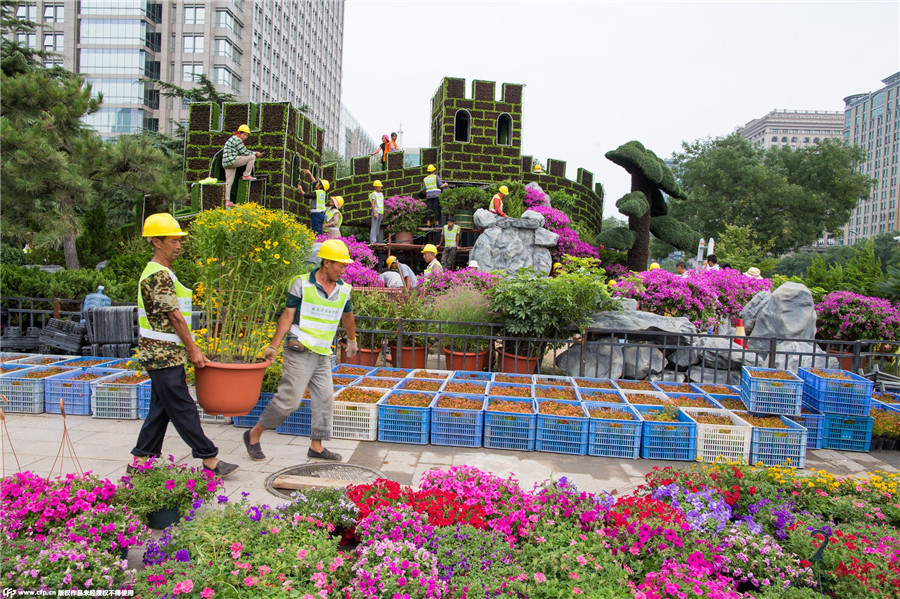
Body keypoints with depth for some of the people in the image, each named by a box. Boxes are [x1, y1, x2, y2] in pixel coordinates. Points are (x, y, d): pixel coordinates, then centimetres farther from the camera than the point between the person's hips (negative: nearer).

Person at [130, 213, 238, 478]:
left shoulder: (161, 272, 17)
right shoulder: (159, 275, -16)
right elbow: (175, 316, -17)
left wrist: (190, 346, 19)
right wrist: (193, 349, -12)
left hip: (165, 354, 11)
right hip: (163, 354, -11)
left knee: (161, 408, 14)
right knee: (183, 408, -4)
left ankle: (139, 462, 21)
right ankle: (210, 460, 2)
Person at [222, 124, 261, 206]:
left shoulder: (232, 139, 26)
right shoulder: (237, 139, -7)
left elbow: (242, 153, 25)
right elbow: (245, 152, -10)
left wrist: (254, 153, 18)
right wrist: (255, 153, 2)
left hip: (226, 163, 10)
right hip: (232, 160, -10)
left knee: (228, 182, 9)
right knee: (252, 157, -6)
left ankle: (227, 200, 9)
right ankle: (246, 175, -1)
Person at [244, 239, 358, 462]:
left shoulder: (343, 289, 7)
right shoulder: (302, 283, -8)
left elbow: (347, 316, 25)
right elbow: (288, 315, -8)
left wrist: (352, 340, 37)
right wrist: (273, 346, -12)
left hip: (323, 354, 6)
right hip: (299, 351, -6)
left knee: (325, 399, 5)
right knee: (289, 399, -7)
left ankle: (316, 446, 16)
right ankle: (254, 435, 10)